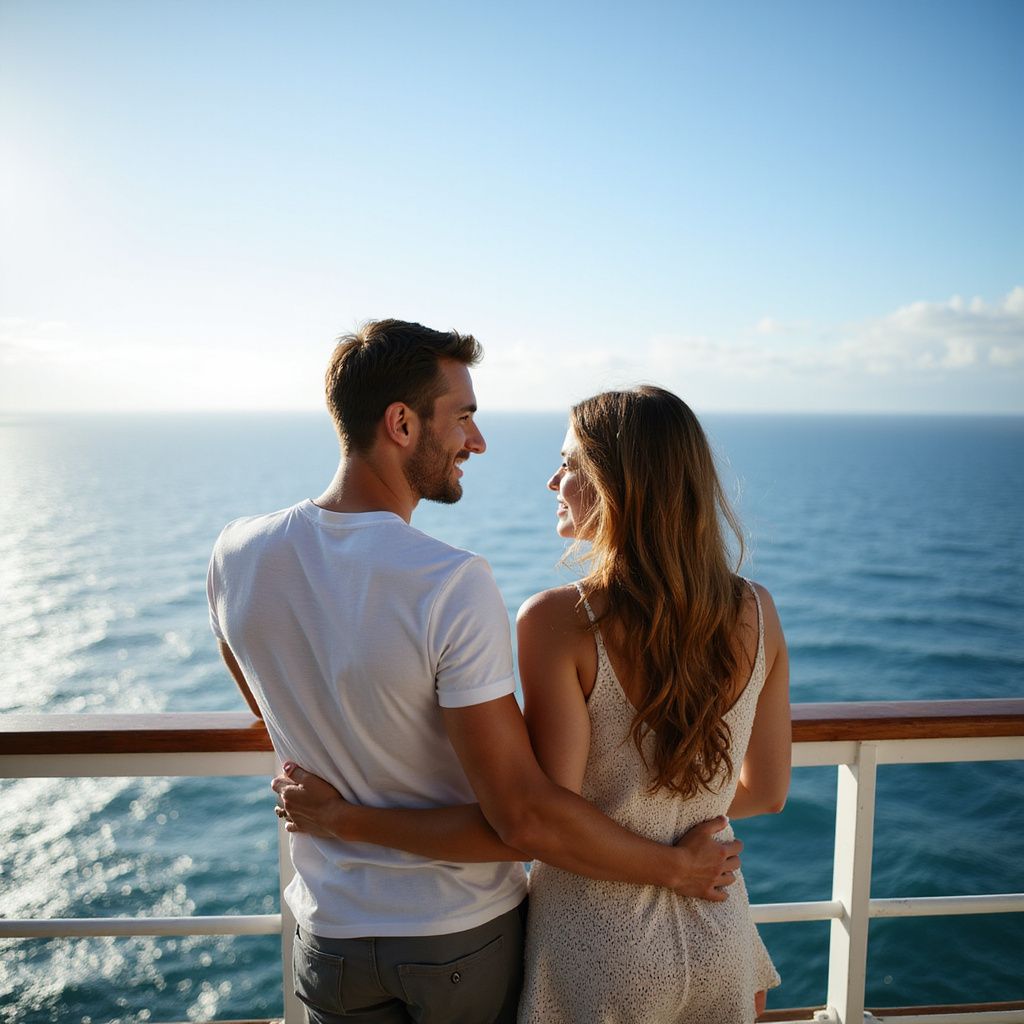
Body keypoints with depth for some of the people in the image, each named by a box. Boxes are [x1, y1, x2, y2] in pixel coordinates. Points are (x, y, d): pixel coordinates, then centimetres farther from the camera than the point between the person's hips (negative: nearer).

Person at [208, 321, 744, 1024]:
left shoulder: (237, 555, -12)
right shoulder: (453, 585, -30)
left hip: (333, 934, 4)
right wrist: (676, 867, -14)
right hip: (467, 938, -3)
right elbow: (524, 816, -27)